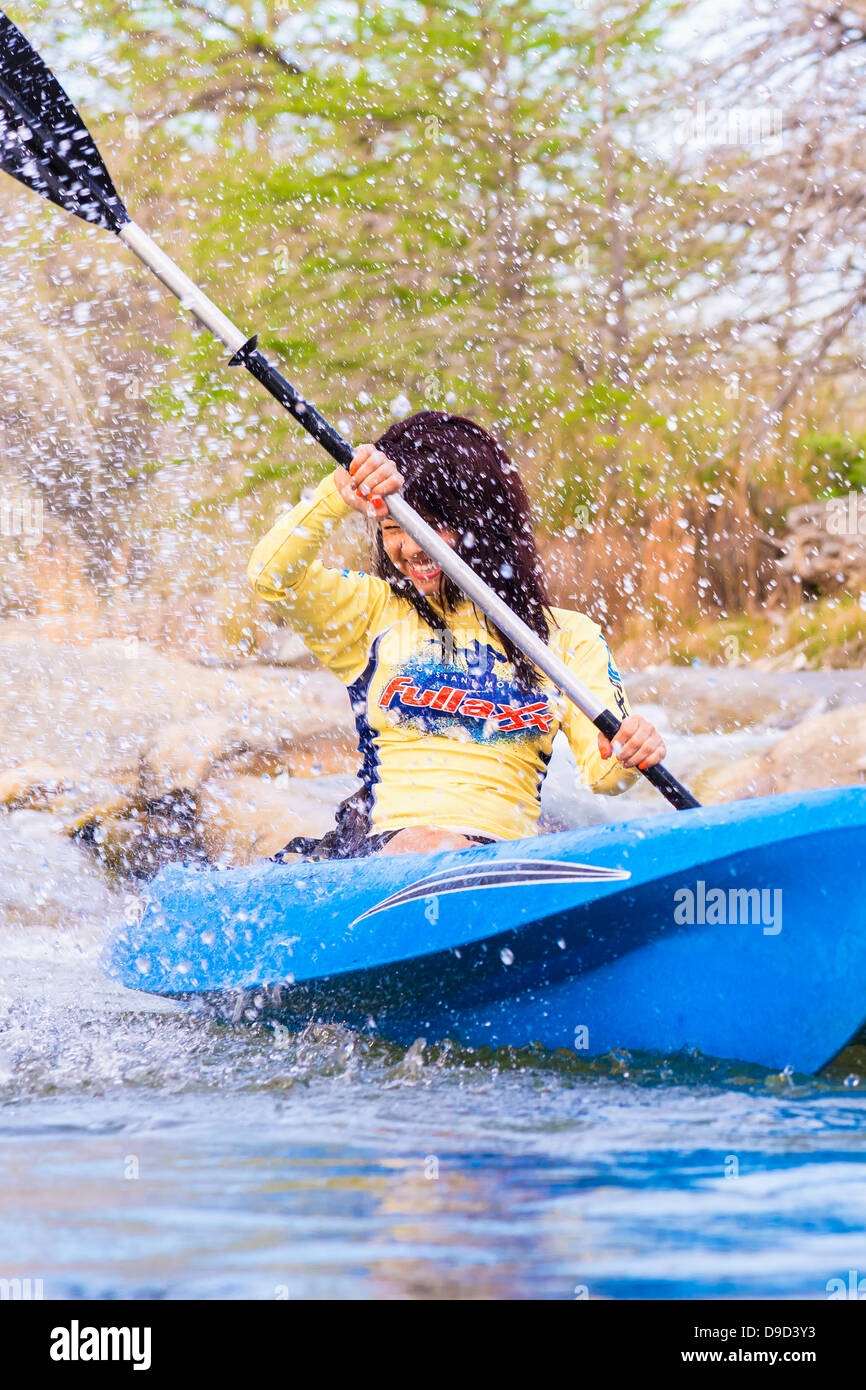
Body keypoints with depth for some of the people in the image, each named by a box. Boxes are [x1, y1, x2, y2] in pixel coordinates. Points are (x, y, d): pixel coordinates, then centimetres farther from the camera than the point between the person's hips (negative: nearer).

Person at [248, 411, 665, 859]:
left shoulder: (567, 636, 14)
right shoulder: (371, 609, 15)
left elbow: (600, 772, 3)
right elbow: (272, 576, -2)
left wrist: (625, 758, -21)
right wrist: (339, 493, -17)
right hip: (375, 849, -1)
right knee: (429, 847, -37)